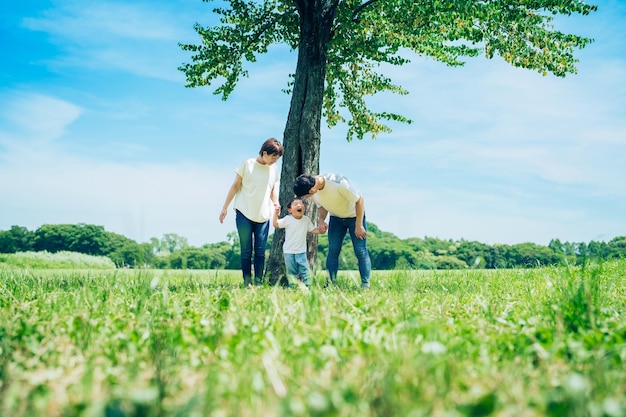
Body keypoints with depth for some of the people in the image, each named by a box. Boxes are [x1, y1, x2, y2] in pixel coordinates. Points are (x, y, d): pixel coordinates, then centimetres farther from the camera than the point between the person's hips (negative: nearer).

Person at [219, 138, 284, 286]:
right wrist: (225, 208, -2)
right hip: (244, 213, -3)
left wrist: (275, 202, -4)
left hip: (263, 216, 3)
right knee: (246, 251, -1)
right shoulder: (247, 164, -4)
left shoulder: (274, 170, 8)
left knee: (260, 251, 0)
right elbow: (235, 186, 0)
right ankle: (247, 283, 3)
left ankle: (258, 282, 4)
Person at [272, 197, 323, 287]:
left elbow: (313, 230, 8)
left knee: (304, 270, -1)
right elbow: (275, 224, -6)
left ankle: (306, 286, 4)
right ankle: (293, 286, 12)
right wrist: (276, 213, -17)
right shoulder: (287, 219, -7)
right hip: (289, 251, -2)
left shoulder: (306, 219, 2)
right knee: (291, 271, 5)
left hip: (301, 251, 2)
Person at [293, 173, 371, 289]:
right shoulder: (314, 191, -16)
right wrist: (321, 220, -17)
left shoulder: (339, 183, -36)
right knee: (333, 250, -3)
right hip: (335, 218, 5)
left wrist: (359, 226, -23)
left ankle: (365, 285, -5)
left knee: (361, 251, -10)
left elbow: (359, 200, -25)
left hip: (354, 215, -5)